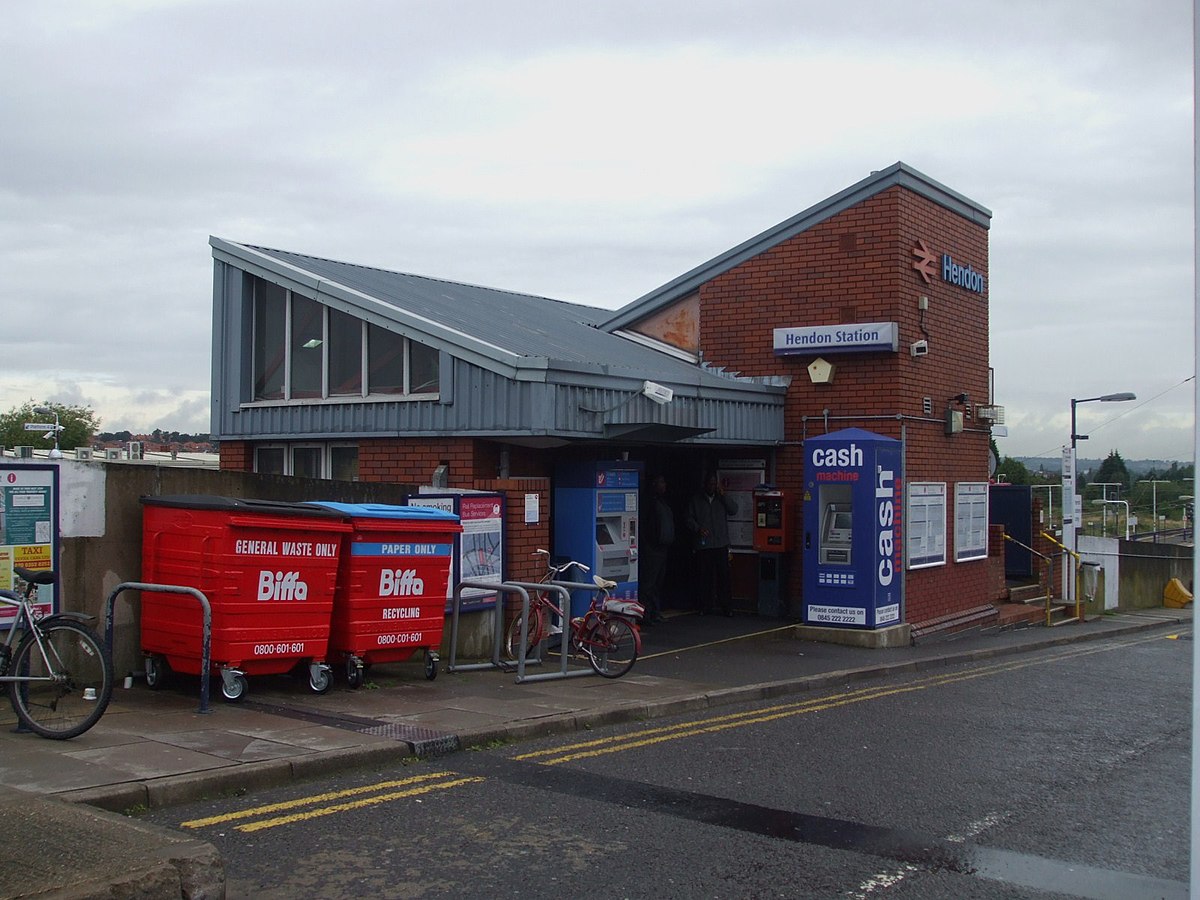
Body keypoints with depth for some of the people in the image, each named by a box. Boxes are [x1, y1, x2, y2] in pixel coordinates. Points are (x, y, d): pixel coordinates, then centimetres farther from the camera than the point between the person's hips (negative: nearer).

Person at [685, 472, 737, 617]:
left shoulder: (722, 500, 14)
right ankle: (706, 607, 7)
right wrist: (697, 528, -10)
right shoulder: (696, 500, 10)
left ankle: (727, 607, 0)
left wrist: (723, 495, -6)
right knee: (705, 577, -1)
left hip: (721, 545, 0)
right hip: (703, 545, 0)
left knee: (724, 576, -4)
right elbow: (689, 518, 7)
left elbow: (733, 510, 1)